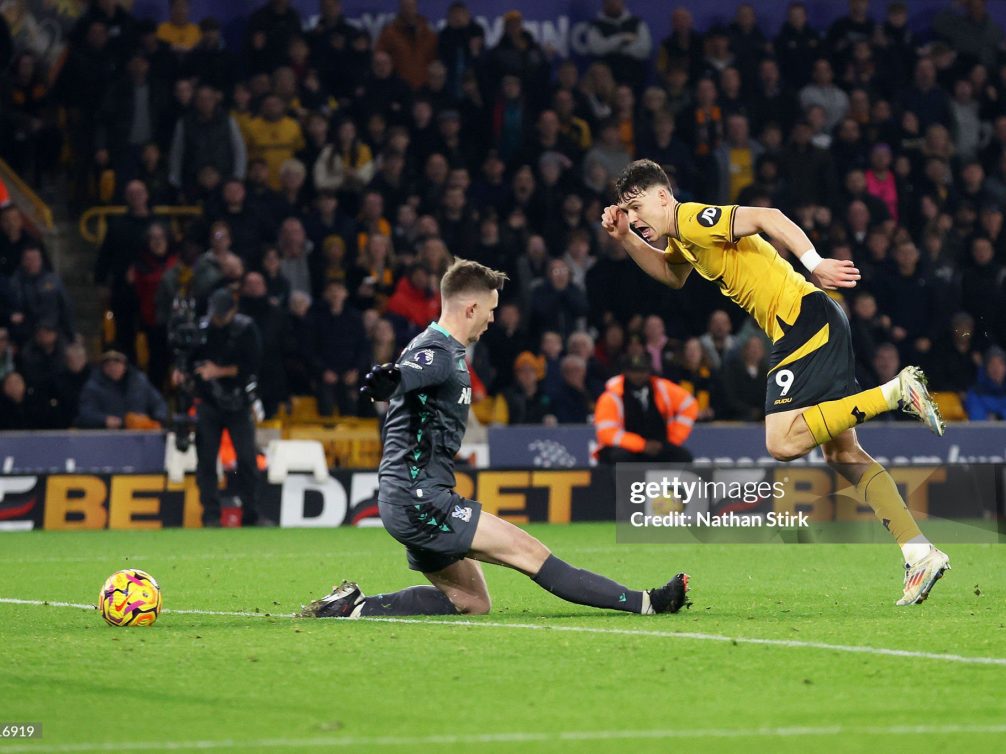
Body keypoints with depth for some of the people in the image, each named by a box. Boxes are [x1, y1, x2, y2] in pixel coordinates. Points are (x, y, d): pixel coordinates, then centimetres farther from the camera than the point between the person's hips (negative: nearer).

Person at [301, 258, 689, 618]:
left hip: (417, 500, 11)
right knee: (530, 553, -12)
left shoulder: (443, 350, 16)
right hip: (420, 501, -11)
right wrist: (385, 379, -51)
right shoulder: (438, 355, -16)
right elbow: (400, 378, -35)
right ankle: (643, 603, -14)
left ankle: (353, 607, 9)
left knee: (471, 603, 12)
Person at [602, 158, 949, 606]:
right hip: (805, 329, 10)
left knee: (782, 443, -19)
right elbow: (671, 275, 40)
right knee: (844, 455, 8)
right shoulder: (681, 239, 19)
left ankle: (895, 392, -16)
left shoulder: (694, 219, -10)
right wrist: (625, 239, 27)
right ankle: (921, 553, 3)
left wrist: (814, 264, -30)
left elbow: (766, 217, -22)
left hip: (806, 318, -10)